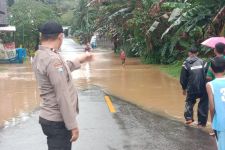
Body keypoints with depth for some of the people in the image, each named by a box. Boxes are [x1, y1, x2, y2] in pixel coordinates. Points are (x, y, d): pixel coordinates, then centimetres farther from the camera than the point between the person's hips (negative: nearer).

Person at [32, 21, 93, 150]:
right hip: (57, 121, -10)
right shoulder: (52, 59, -23)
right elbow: (63, 96, -25)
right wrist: (73, 125, -21)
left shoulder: (40, 56, 7)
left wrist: (80, 60, 33)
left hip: (50, 118, 10)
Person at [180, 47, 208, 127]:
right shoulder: (203, 62, 2)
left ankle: (189, 117, 6)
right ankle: (201, 122, 14)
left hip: (191, 89, 0)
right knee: (203, 105, 13)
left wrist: (184, 88, 13)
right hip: (203, 89, 0)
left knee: (189, 102, 22)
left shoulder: (186, 64, -2)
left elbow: (182, 79, -1)